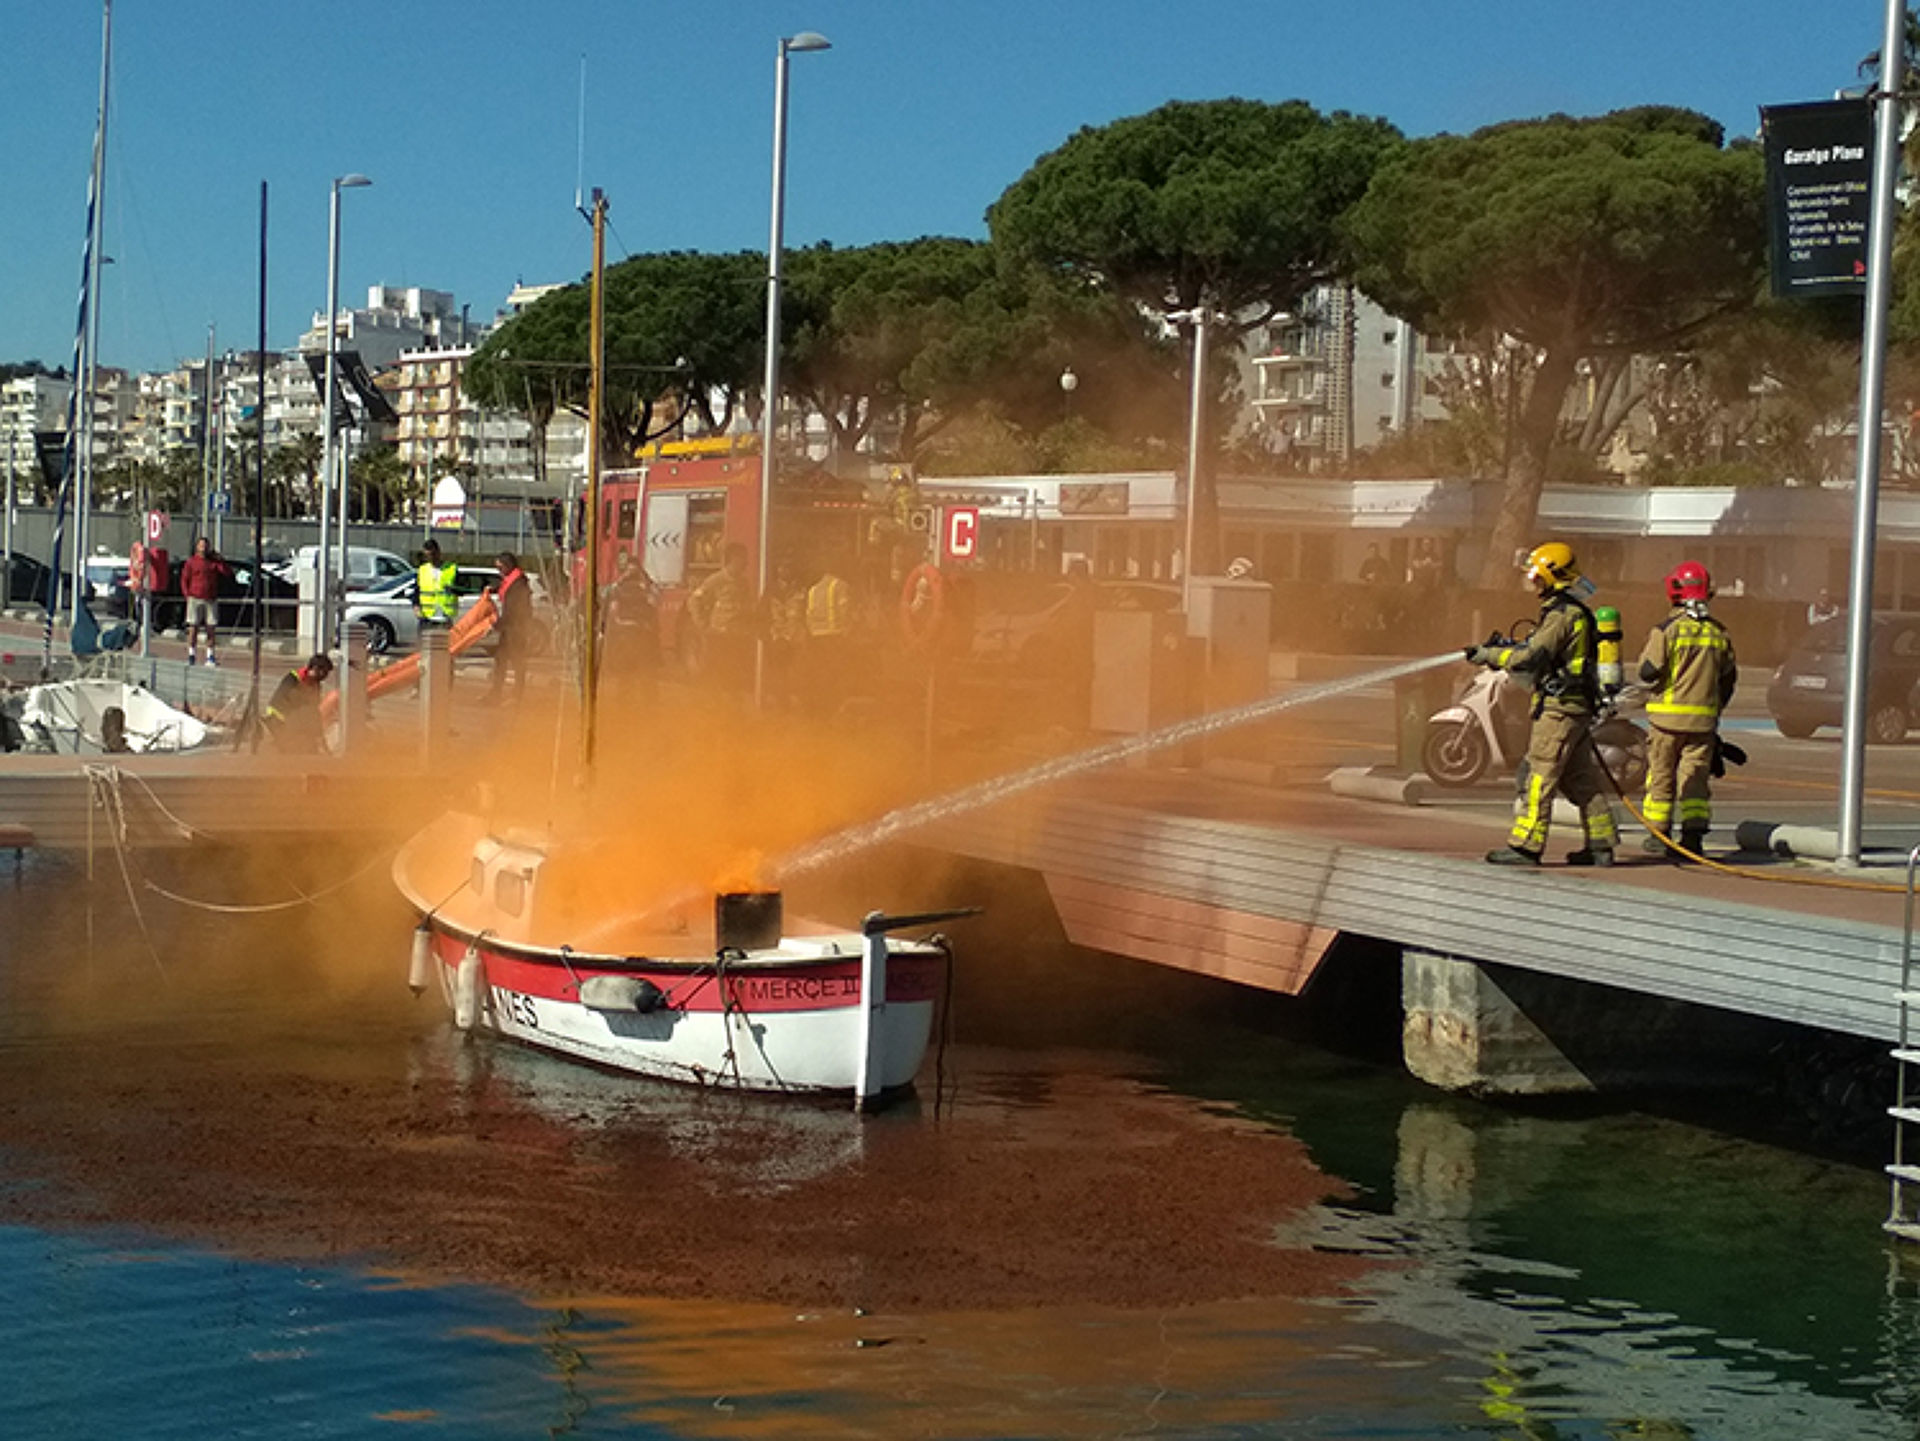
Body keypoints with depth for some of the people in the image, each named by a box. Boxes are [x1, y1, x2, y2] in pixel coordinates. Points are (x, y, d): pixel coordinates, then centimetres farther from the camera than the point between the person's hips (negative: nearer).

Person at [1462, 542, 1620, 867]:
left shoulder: (1563, 614, -14)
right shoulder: (1572, 611, 18)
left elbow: (1532, 657, -20)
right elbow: (1540, 649, 22)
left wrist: (1488, 655, -13)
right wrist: (1505, 647, 12)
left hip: (1559, 707, -10)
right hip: (1576, 706, 10)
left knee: (1538, 776, -8)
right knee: (1581, 778, 12)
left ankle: (1526, 846, -7)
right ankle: (1601, 844, 14)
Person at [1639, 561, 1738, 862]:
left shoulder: (1666, 629, -10)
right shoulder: (1719, 633, 4)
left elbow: (1648, 672, -11)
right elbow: (1729, 677, 11)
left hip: (1667, 715, -3)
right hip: (1704, 719, 3)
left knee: (1661, 775, 9)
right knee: (1696, 778, 6)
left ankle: (1658, 835, 15)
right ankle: (1693, 836, -2)